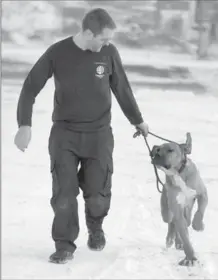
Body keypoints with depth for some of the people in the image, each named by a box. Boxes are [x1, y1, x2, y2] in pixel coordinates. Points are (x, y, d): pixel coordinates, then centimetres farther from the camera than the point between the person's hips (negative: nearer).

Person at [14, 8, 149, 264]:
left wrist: (137, 120, 21)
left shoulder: (109, 53, -4)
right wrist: (25, 125, -14)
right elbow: (31, 87, -4)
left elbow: (122, 88, 11)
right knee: (64, 192, -8)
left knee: (97, 193, -2)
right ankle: (65, 245, 8)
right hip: (64, 133, -1)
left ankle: (95, 228, 28)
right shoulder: (58, 53, -9)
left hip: (99, 134, 1)